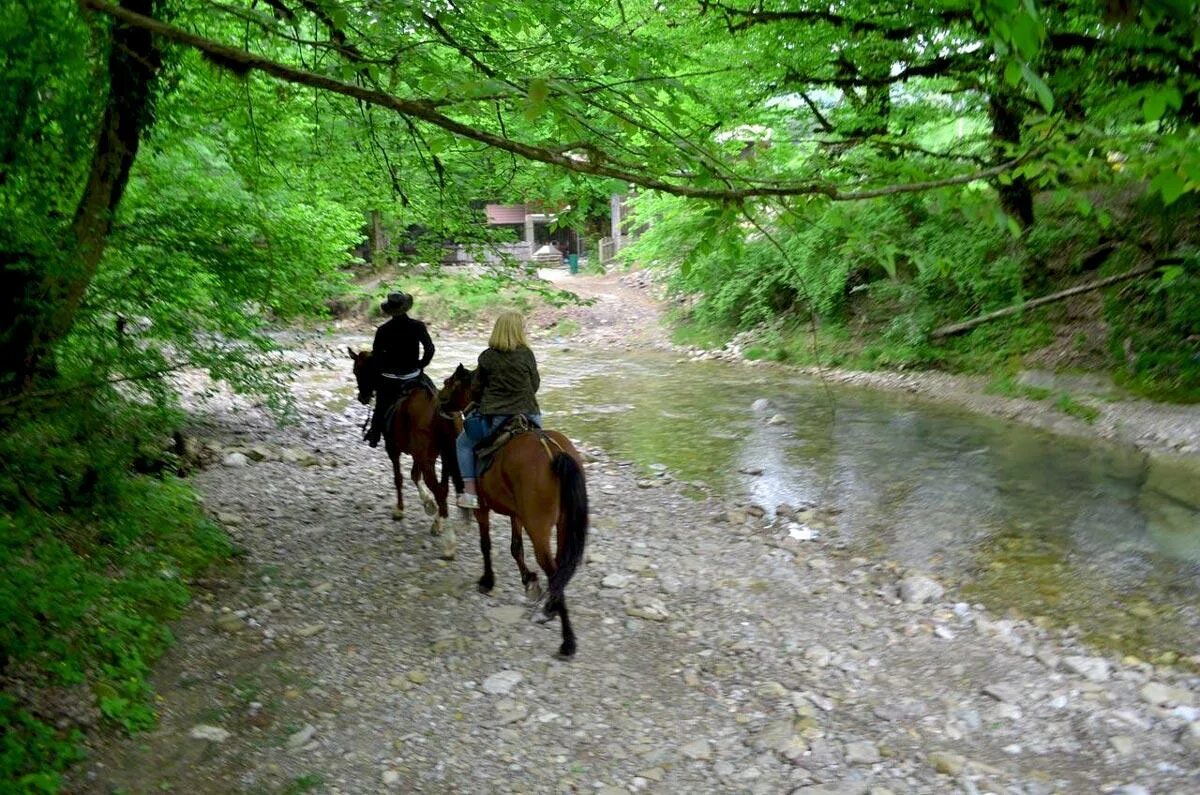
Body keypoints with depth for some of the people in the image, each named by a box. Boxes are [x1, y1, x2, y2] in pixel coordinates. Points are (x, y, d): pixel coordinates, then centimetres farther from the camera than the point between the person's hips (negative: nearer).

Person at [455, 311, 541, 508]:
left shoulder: (487, 357, -1)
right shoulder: (527, 354, 0)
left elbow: (476, 390, 6)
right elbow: (535, 385, 9)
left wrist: (480, 402, 28)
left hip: (495, 419, -1)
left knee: (464, 442, 21)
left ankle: (470, 492, 9)